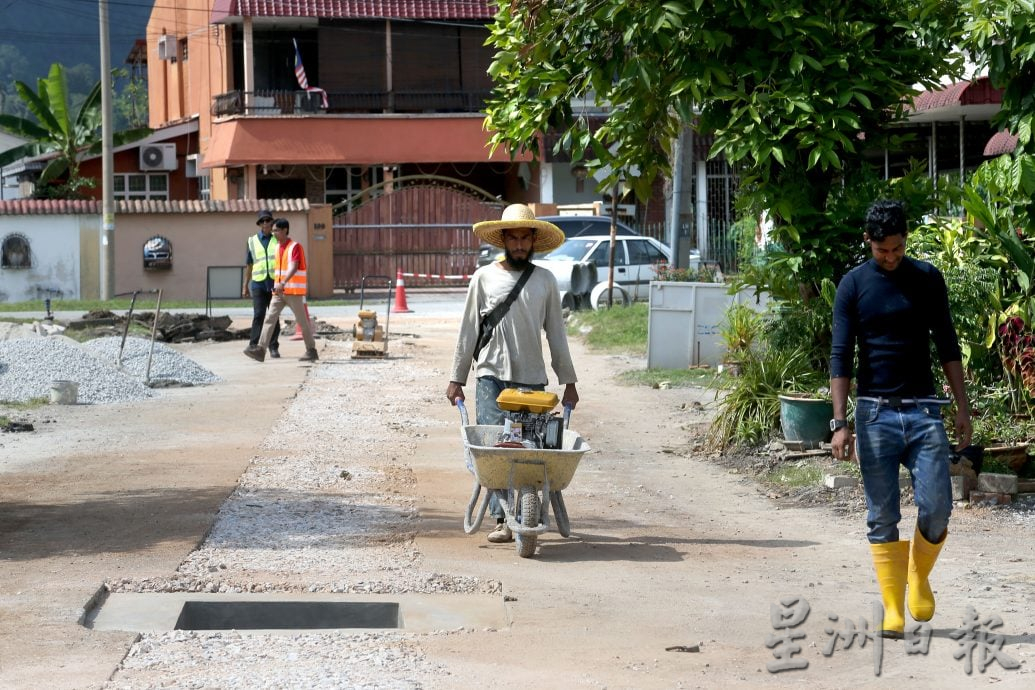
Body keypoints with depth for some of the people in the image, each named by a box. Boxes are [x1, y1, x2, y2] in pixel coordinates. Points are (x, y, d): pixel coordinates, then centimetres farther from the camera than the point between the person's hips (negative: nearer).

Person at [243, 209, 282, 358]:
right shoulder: (253, 241, 11)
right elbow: (249, 266, 15)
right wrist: (245, 286, 13)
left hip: (275, 283, 0)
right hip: (258, 283, 0)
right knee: (258, 315, -10)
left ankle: (274, 347, 7)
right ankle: (253, 345, -8)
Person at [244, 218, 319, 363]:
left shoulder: (295, 247, -12)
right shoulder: (277, 247, 13)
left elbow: (293, 268, -24)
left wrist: (283, 283, -37)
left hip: (293, 291, -7)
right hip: (278, 291, 7)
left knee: (302, 321, 1)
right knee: (270, 318, -5)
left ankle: (311, 351, 12)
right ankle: (261, 349, -12)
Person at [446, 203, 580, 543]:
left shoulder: (545, 281, 9)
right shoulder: (484, 277, 6)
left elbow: (556, 334, 12)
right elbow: (468, 332, 7)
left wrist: (568, 381, 10)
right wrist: (457, 378, 5)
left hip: (532, 379, 1)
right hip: (491, 376, -1)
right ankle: (502, 518, -7)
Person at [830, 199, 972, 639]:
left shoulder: (927, 279, 6)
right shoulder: (853, 285, 1)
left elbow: (947, 347, 10)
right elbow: (841, 356, -2)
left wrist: (963, 409, 4)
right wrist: (840, 423, -10)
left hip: (923, 410, 1)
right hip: (875, 413, -1)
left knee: (936, 508, -7)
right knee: (882, 519, 0)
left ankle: (919, 576, 21)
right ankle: (893, 610, 7)